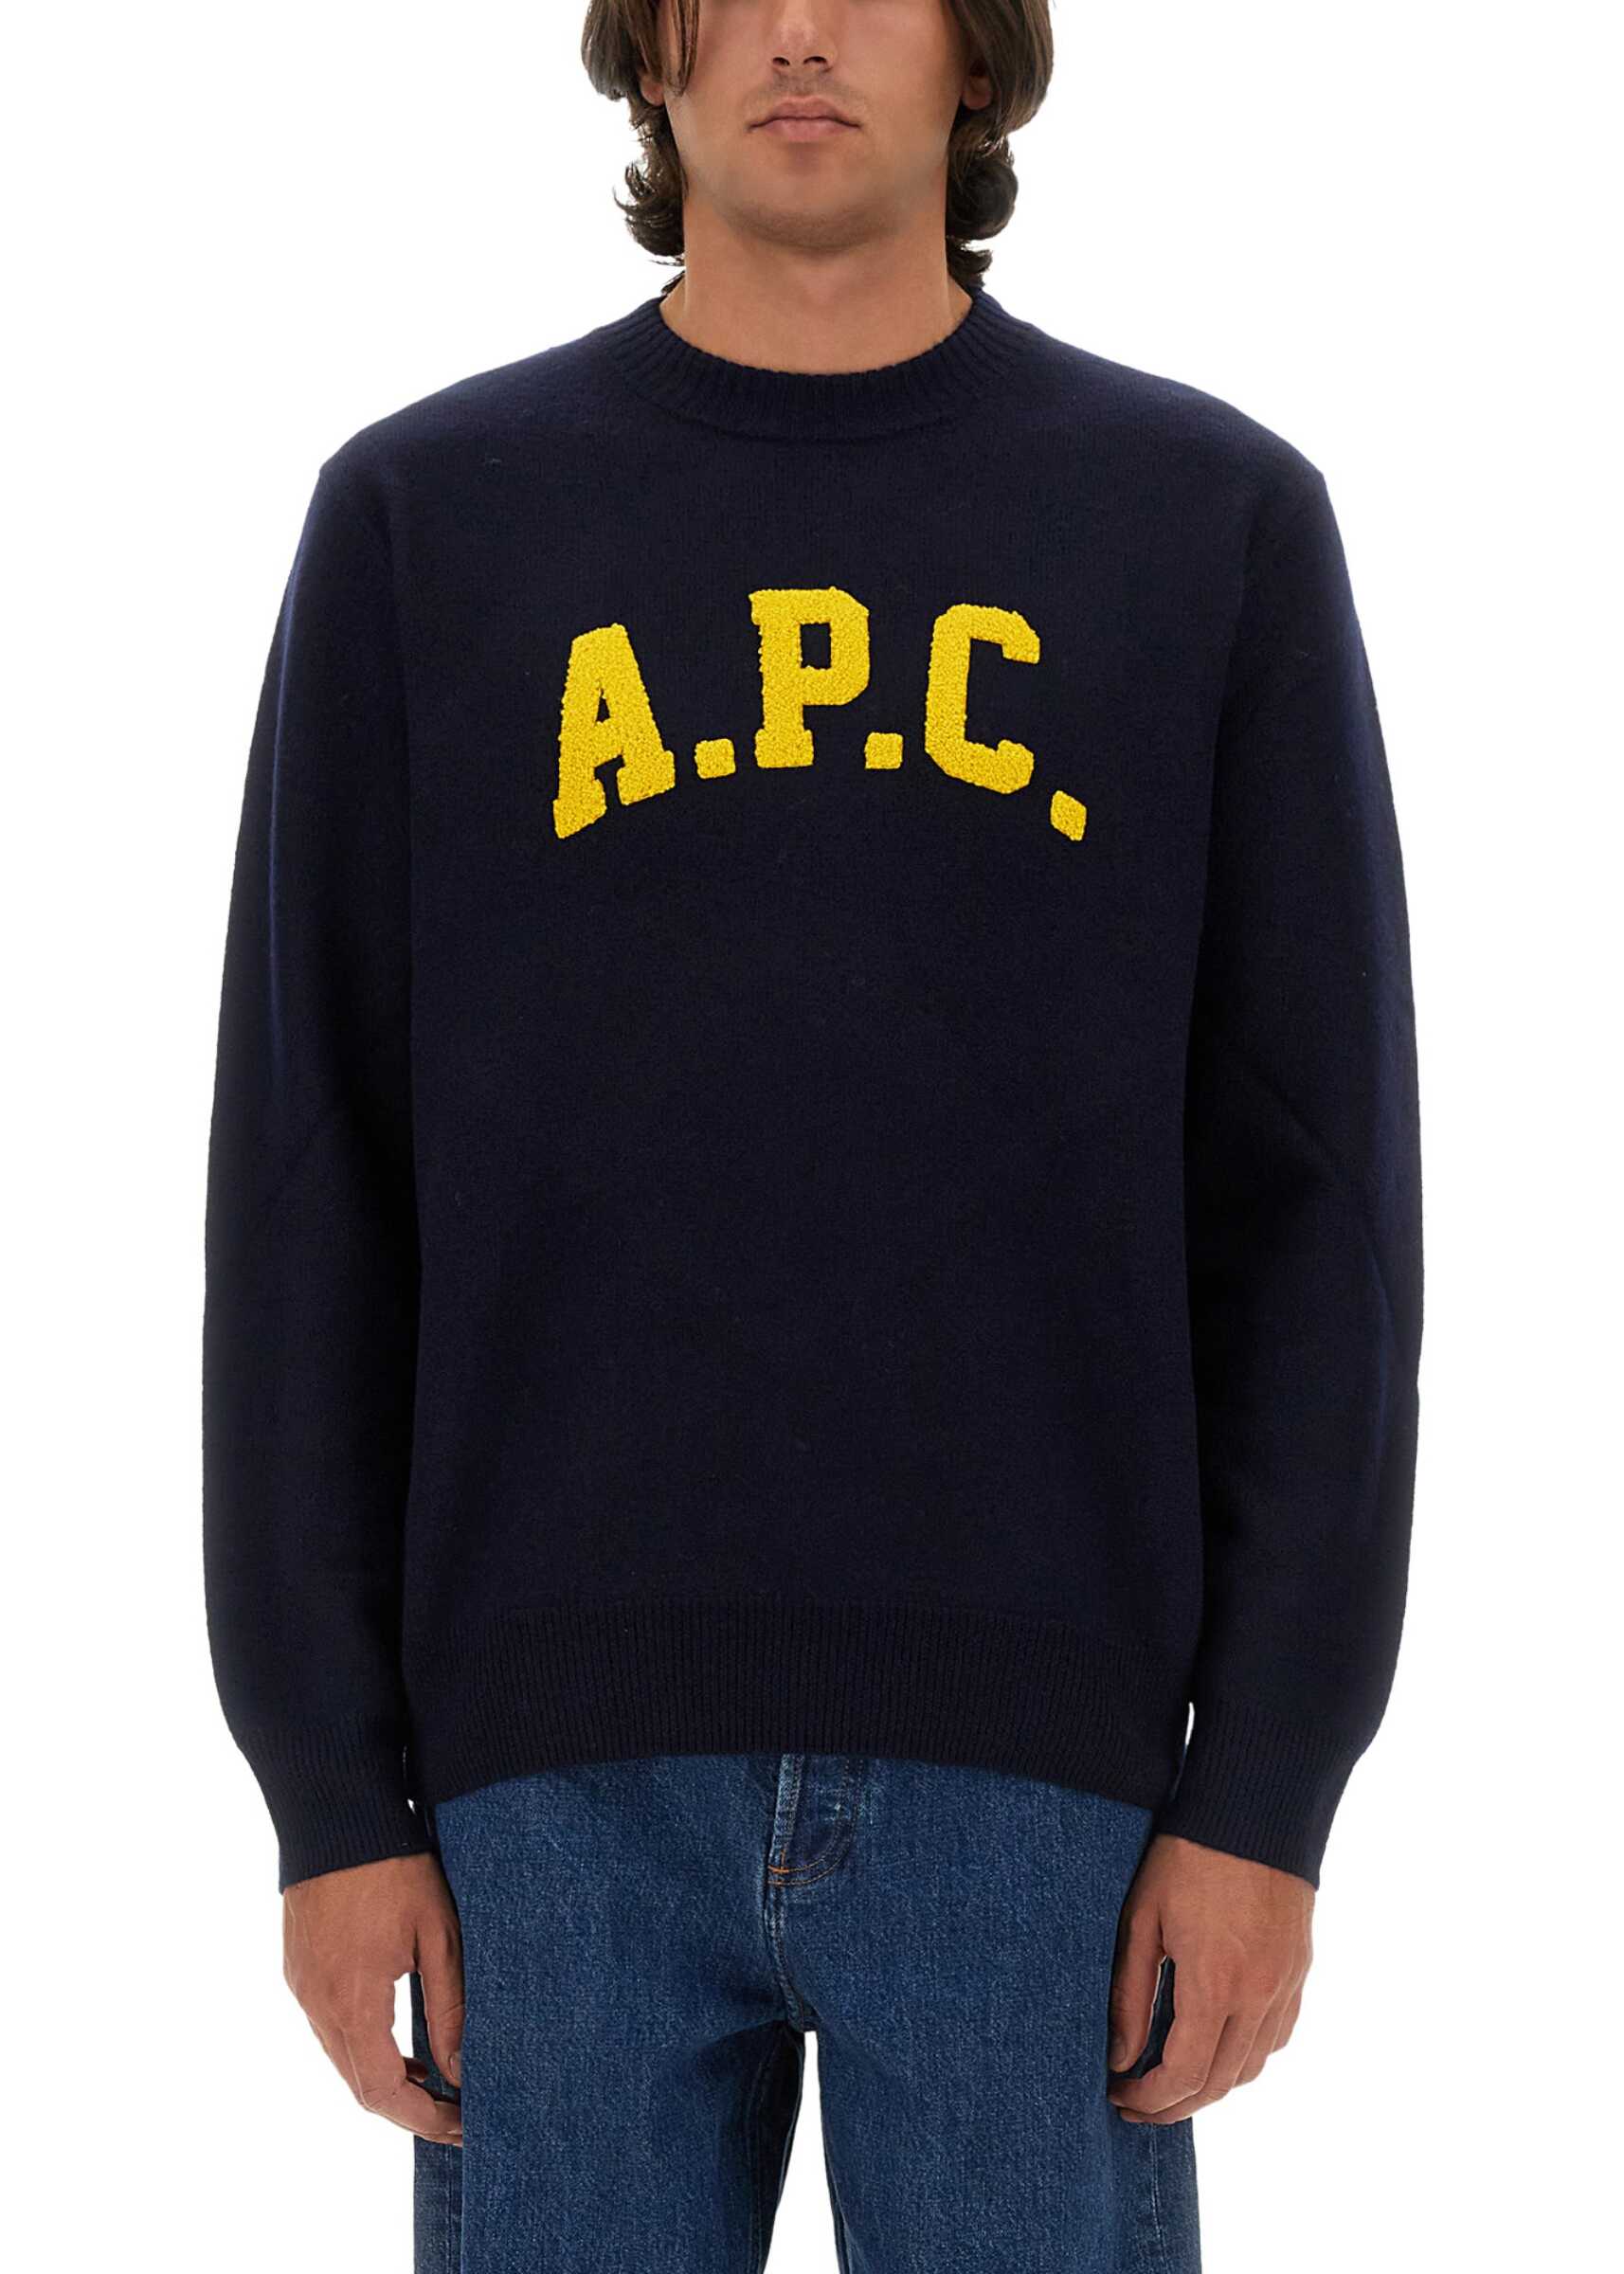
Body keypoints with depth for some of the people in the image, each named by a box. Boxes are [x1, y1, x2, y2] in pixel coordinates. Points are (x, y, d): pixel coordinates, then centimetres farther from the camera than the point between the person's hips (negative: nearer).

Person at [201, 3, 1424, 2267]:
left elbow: (1311, 1194, 3)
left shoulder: (1221, 518, 5)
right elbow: (311, 1188, 4)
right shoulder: (420, 517, 6)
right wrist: (331, 1781, 0)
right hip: (559, 1773, 1)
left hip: (1036, 1768, 0)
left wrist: (1271, 1782, -3)